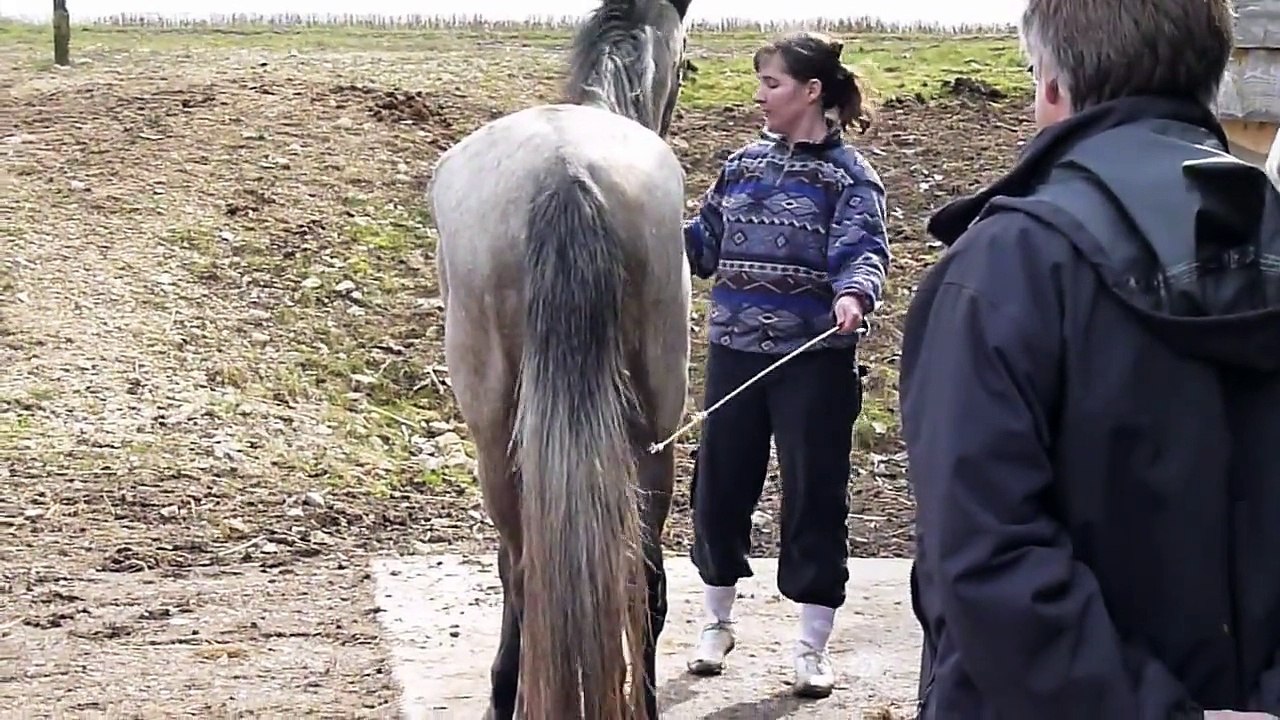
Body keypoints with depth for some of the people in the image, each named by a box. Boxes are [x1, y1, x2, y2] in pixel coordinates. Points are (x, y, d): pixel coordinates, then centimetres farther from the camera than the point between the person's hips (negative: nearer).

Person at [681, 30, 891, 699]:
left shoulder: (849, 175, -6)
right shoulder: (744, 163, 10)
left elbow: (863, 250, -19)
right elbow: (703, 243, 15)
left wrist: (853, 296, -39)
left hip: (815, 361, -5)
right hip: (735, 354, 5)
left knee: (814, 494, 3)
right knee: (719, 485, 11)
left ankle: (812, 648, 15)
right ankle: (717, 622, 31)